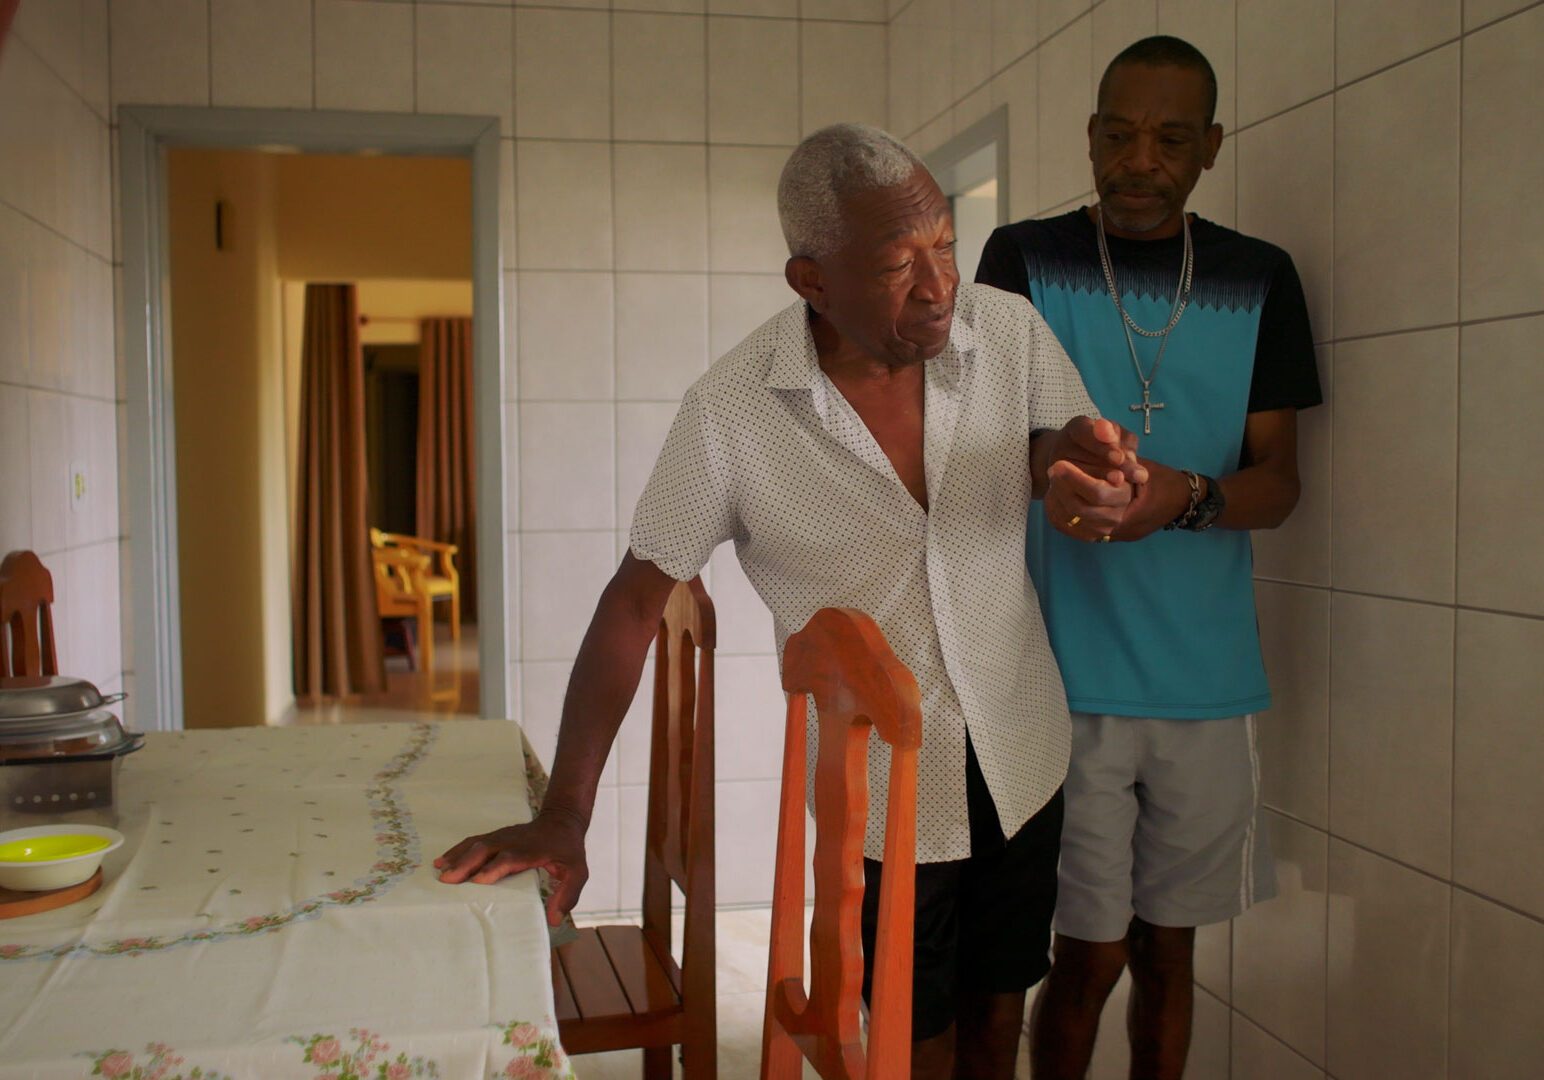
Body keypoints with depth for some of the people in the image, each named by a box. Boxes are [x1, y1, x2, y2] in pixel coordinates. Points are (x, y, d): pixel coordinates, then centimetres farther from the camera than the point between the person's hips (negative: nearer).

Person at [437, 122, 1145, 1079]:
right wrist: (564, 816, -15)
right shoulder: (731, 413, -20)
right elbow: (635, 603, -13)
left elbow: (1063, 452, 2)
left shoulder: (1011, 330, -12)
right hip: (879, 793, -3)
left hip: (1020, 757, 3)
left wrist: (1077, 456, -25)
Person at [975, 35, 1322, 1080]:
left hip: (1207, 678, 3)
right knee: (1091, 954, 2)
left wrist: (1188, 496, -19)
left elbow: (1278, 481, 3)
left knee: (1167, 947, 14)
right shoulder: (1026, 259, 2)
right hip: (1073, 674, -2)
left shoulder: (1260, 279, 7)